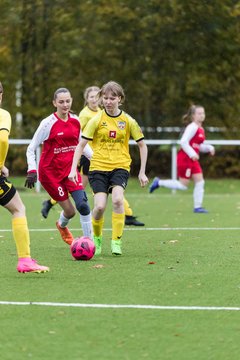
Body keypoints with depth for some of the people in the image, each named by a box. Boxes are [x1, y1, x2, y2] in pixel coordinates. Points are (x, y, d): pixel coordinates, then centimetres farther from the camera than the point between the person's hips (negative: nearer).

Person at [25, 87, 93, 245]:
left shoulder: (75, 121, 2)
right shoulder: (48, 123, -13)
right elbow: (31, 149, -8)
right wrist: (32, 170, -18)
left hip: (70, 169, 4)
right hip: (50, 172, -4)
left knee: (83, 205, -15)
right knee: (70, 211, -2)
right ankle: (62, 226, 35)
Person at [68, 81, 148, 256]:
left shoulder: (128, 121, 2)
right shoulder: (97, 120, -1)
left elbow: (142, 146, 10)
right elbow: (81, 145, 2)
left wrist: (142, 173, 7)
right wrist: (73, 169, -7)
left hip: (120, 166, 0)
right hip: (98, 167, 0)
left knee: (117, 199, -27)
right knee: (100, 206, -14)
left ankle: (116, 241, -15)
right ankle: (96, 237, 17)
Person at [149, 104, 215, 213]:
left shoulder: (201, 129, 14)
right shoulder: (192, 127, -14)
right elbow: (183, 142, -22)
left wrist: (209, 148, 5)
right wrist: (192, 154, -27)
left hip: (193, 159, 9)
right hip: (185, 158, -9)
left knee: (200, 182, 1)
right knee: (183, 185, -5)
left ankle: (197, 207, 3)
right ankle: (159, 183, 9)